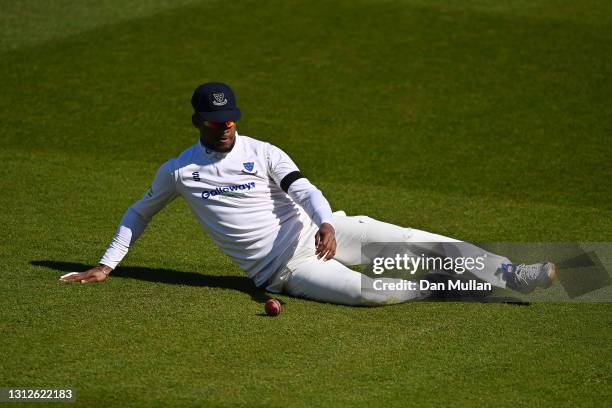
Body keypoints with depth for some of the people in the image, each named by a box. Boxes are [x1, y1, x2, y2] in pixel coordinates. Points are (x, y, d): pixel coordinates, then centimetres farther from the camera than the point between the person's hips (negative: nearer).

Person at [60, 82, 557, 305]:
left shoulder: (263, 154, 3)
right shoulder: (177, 172, 4)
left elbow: (305, 191, -11)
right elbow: (139, 213, 19)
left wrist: (326, 224, -33)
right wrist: (105, 266, 13)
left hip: (314, 232, 2)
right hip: (279, 269, -2)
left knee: (416, 241, -14)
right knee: (367, 291, -29)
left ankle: (512, 275, -14)